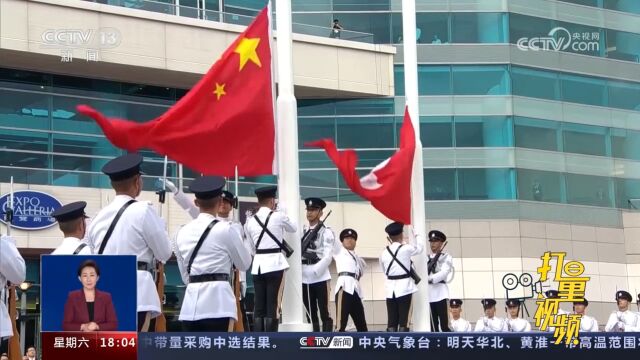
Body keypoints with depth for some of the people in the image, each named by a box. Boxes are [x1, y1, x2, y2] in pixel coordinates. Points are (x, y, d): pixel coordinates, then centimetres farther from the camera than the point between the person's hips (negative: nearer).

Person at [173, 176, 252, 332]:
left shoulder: (182, 232, 10)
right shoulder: (225, 229, -4)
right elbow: (244, 263, 9)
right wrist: (239, 240, 26)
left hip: (191, 302, 5)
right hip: (217, 301, -5)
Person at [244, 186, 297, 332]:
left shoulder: (250, 220, 9)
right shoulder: (278, 216, -2)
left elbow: (251, 245, 14)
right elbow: (293, 228, 16)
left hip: (258, 264, 4)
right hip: (275, 263, -4)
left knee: (258, 306, 4)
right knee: (273, 306, -4)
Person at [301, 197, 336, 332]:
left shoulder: (326, 232, -1)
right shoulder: (302, 232, 15)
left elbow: (328, 256, -10)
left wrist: (314, 271, -16)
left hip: (320, 277, -5)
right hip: (305, 278, 5)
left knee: (324, 312, -4)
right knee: (310, 314, 9)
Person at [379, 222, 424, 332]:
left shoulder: (384, 253, 4)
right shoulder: (406, 248, -8)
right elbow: (420, 248, 11)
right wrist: (412, 237, 25)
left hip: (390, 287, 4)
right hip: (404, 286, -4)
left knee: (391, 320, 5)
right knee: (403, 319, -3)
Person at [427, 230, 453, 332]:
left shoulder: (446, 257, 5)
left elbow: (444, 273, -11)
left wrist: (430, 279, -22)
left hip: (440, 292, -4)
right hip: (428, 292, 5)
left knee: (444, 325, -11)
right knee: (433, 324, 5)